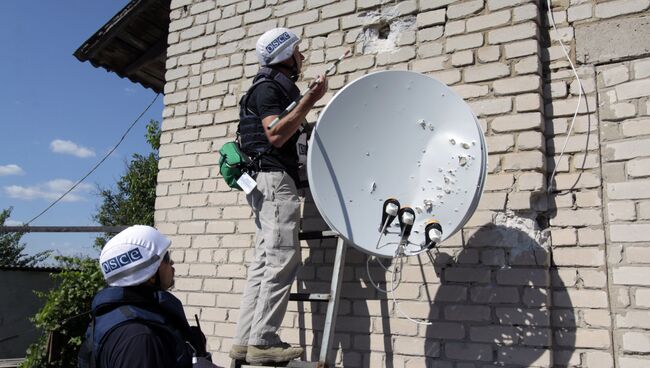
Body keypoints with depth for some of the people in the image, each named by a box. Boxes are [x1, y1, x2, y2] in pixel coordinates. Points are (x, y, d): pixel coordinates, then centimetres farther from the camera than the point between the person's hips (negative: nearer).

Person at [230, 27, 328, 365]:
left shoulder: (280, 89, 25)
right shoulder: (268, 87, -5)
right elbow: (275, 135, -19)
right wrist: (310, 100, -18)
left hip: (273, 181, 10)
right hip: (274, 177, -10)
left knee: (265, 261, 6)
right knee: (282, 260, -13)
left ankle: (245, 341, 8)